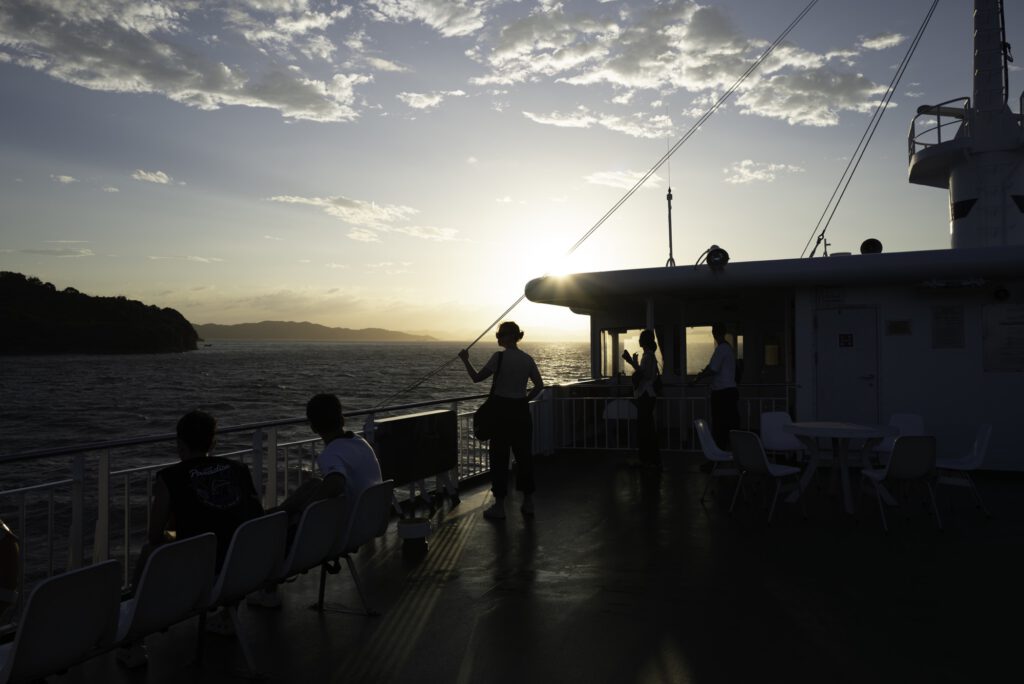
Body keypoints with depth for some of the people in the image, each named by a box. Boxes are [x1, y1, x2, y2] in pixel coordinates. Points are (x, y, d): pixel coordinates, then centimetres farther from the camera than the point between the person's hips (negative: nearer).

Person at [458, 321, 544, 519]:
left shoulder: (499, 357, -13)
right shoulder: (528, 359, 5)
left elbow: (477, 378, -8)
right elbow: (539, 385, 10)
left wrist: (465, 360, 6)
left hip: (502, 411, -5)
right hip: (522, 411, 5)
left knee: (499, 457, 2)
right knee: (524, 454, 13)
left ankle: (499, 506, 6)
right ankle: (528, 502, 19)